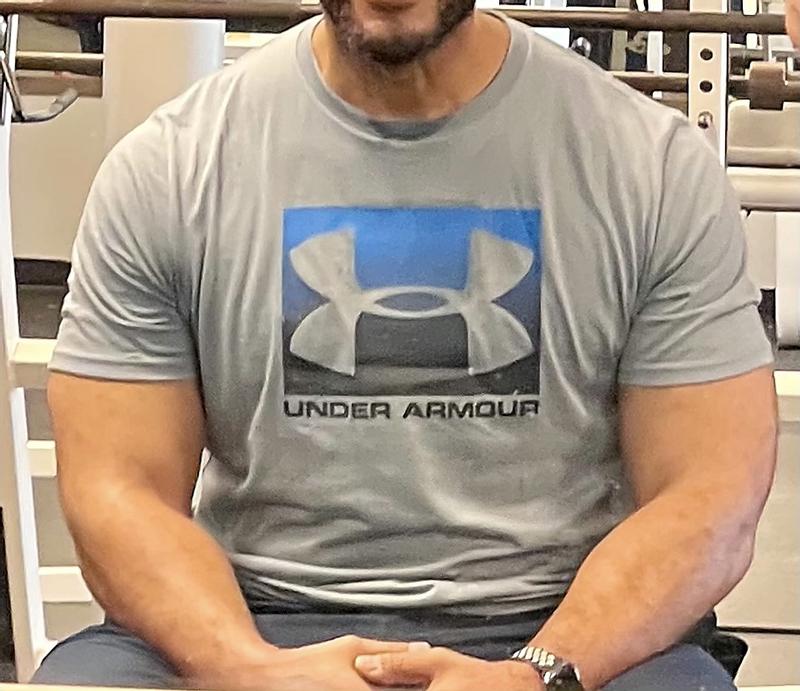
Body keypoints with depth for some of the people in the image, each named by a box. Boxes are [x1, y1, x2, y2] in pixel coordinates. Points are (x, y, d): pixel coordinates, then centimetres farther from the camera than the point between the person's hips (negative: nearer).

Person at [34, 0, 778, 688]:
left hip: (561, 628, 0)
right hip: (256, 625, 1)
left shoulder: (657, 163, -1)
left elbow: (708, 495, -3)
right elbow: (118, 487, -1)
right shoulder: (166, 166, 0)